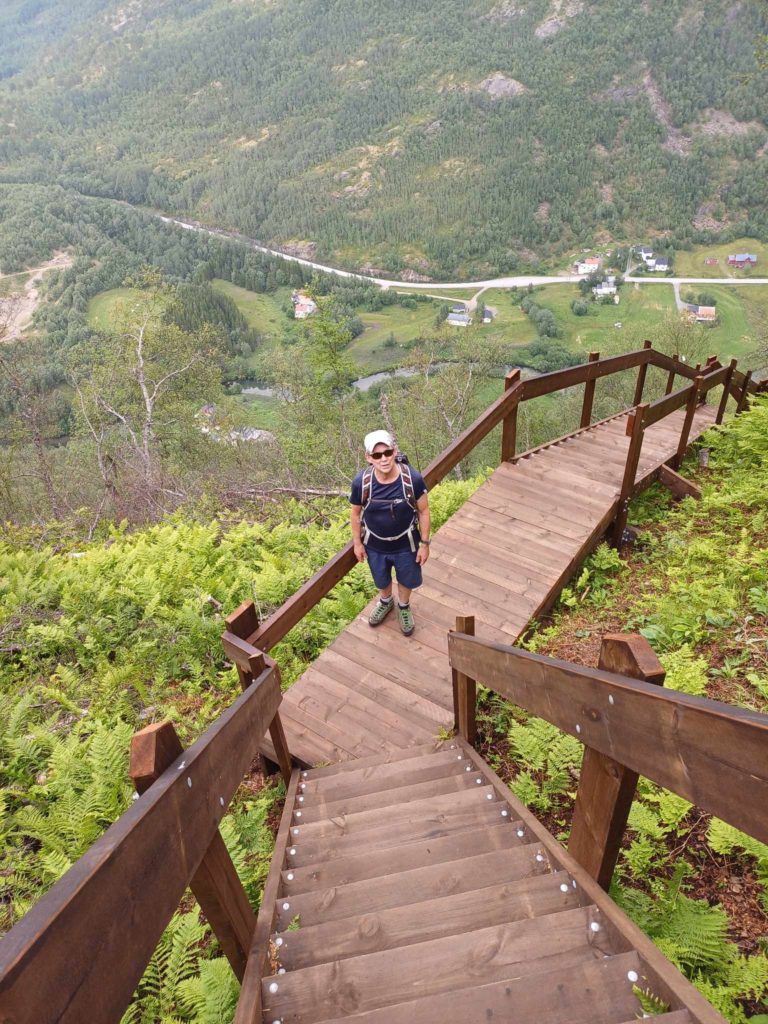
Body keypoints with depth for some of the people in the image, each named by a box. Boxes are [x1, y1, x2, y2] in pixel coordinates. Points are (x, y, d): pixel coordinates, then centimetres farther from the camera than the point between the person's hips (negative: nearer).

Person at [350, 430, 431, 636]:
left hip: (406, 544, 0)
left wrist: (425, 543, -7)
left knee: (406, 579, 25)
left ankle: (404, 606, 58)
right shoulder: (361, 482, -26)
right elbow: (356, 513, -7)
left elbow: (423, 511, -13)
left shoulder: (413, 479, -28)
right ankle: (386, 601, 62)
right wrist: (357, 543, 1)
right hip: (375, 546, 1)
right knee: (382, 580, 28)